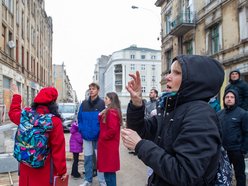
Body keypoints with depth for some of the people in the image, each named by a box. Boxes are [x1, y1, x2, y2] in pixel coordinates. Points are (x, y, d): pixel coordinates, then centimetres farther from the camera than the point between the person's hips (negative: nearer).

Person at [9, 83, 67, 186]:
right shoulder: (54, 121, -21)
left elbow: (13, 113, 19)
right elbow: (58, 149, -18)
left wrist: (16, 95, 33)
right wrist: (62, 170, -7)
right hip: (44, 169, -4)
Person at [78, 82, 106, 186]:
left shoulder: (102, 103, -6)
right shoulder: (84, 104, 6)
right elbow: (80, 118, 10)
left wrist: (100, 132, -13)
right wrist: (81, 130, 0)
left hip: (98, 136, -4)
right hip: (86, 136, 4)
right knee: (87, 158, 13)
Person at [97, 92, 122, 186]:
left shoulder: (111, 112, -19)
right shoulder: (111, 111, 13)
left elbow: (112, 129, -27)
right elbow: (104, 125, 16)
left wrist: (103, 137, -13)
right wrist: (101, 115, 1)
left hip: (109, 145, -10)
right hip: (108, 144, 10)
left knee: (109, 170, -2)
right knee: (110, 169, 17)